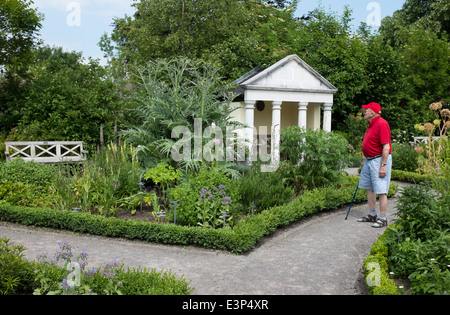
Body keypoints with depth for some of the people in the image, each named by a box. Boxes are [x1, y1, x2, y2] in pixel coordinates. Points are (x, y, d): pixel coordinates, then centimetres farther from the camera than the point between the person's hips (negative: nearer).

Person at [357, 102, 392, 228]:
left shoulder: (382, 124, -17)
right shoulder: (371, 125, 14)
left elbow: (386, 147, -21)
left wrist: (383, 166, -23)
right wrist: (365, 160, 23)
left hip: (379, 160, -10)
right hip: (369, 160, 10)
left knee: (381, 191, -4)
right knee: (369, 188, 14)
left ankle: (382, 219, 5)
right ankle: (372, 215, 25)